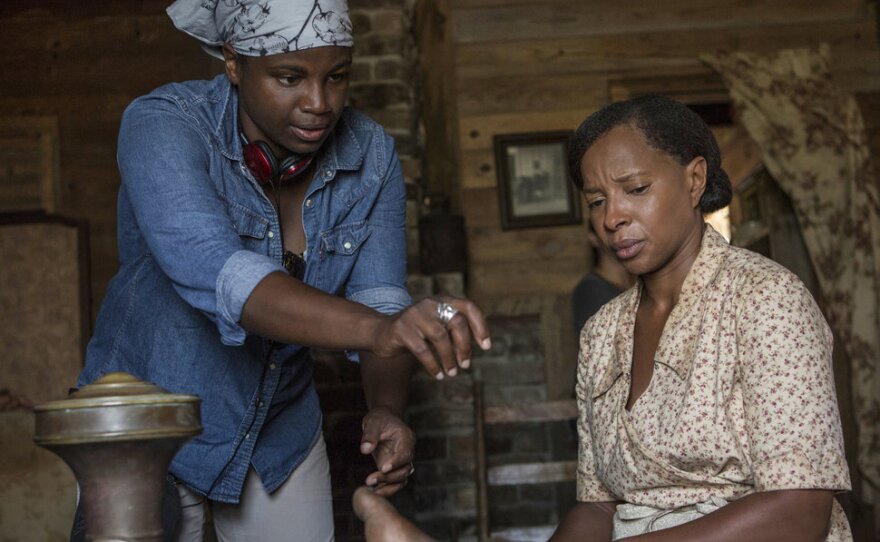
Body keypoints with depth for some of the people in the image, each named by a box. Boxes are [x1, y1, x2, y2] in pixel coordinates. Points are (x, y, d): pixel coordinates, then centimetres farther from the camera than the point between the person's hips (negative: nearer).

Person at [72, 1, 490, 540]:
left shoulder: (370, 153, -10)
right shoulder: (162, 125, -24)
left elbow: (381, 300, -14)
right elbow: (217, 273, -39)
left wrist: (387, 409, -35)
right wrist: (377, 329, -54)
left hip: (283, 432, 4)